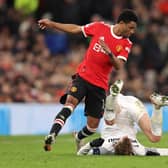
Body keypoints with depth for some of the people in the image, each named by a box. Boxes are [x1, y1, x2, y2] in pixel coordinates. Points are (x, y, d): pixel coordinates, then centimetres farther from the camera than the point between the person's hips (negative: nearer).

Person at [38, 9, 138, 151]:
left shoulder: (126, 44, 2)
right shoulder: (100, 27, 0)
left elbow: (119, 66, -11)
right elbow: (75, 29, 11)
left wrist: (110, 53, -30)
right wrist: (51, 24, 11)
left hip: (100, 86, 2)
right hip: (83, 76, -2)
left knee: (93, 126, 5)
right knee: (70, 102, -31)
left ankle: (79, 137, 38)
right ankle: (52, 135, -41)